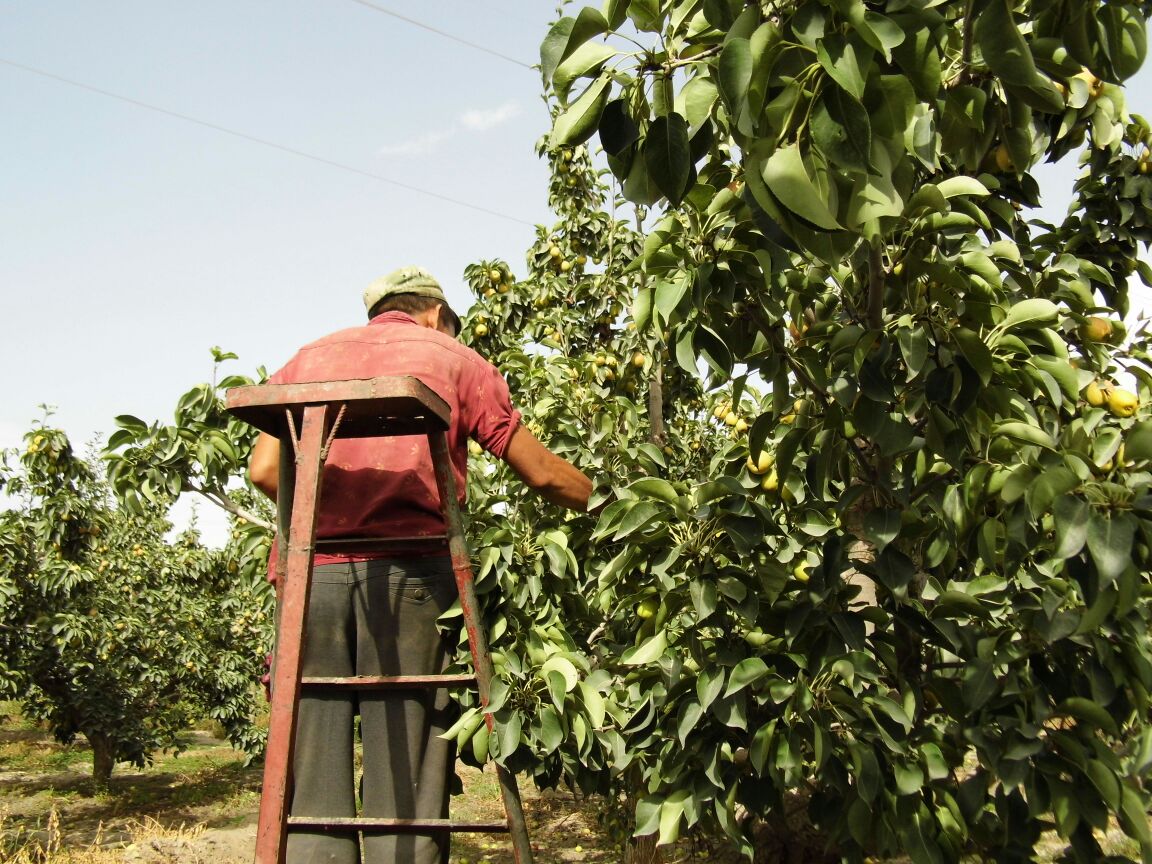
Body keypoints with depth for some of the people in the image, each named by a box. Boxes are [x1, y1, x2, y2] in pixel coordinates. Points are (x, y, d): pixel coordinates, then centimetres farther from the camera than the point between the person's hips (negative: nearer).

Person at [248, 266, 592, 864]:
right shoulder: (452, 358, 13)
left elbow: (264, 469, 8)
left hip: (311, 570, 3)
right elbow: (542, 475, 9)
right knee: (404, 781, 2)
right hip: (407, 572, -3)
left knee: (315, 774, 6)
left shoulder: (308, 357, 21)